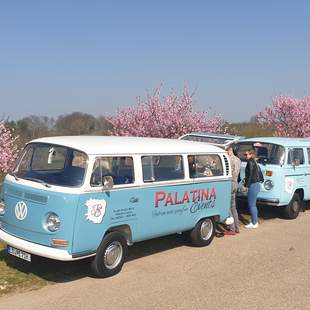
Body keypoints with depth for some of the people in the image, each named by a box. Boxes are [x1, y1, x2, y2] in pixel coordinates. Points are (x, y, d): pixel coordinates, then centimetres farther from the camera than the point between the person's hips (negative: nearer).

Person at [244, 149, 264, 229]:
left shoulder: (250, 162, -13)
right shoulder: (255, 163, 16)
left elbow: (251, 174, -19)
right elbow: (260, 175, 20)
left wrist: (246, 184, -15)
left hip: (253, 185, -10)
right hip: (257, 185, 10)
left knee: (251, 205, -4)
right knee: (253, 204, 16)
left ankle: (254, 223, 1)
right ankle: (254, 221, 23)